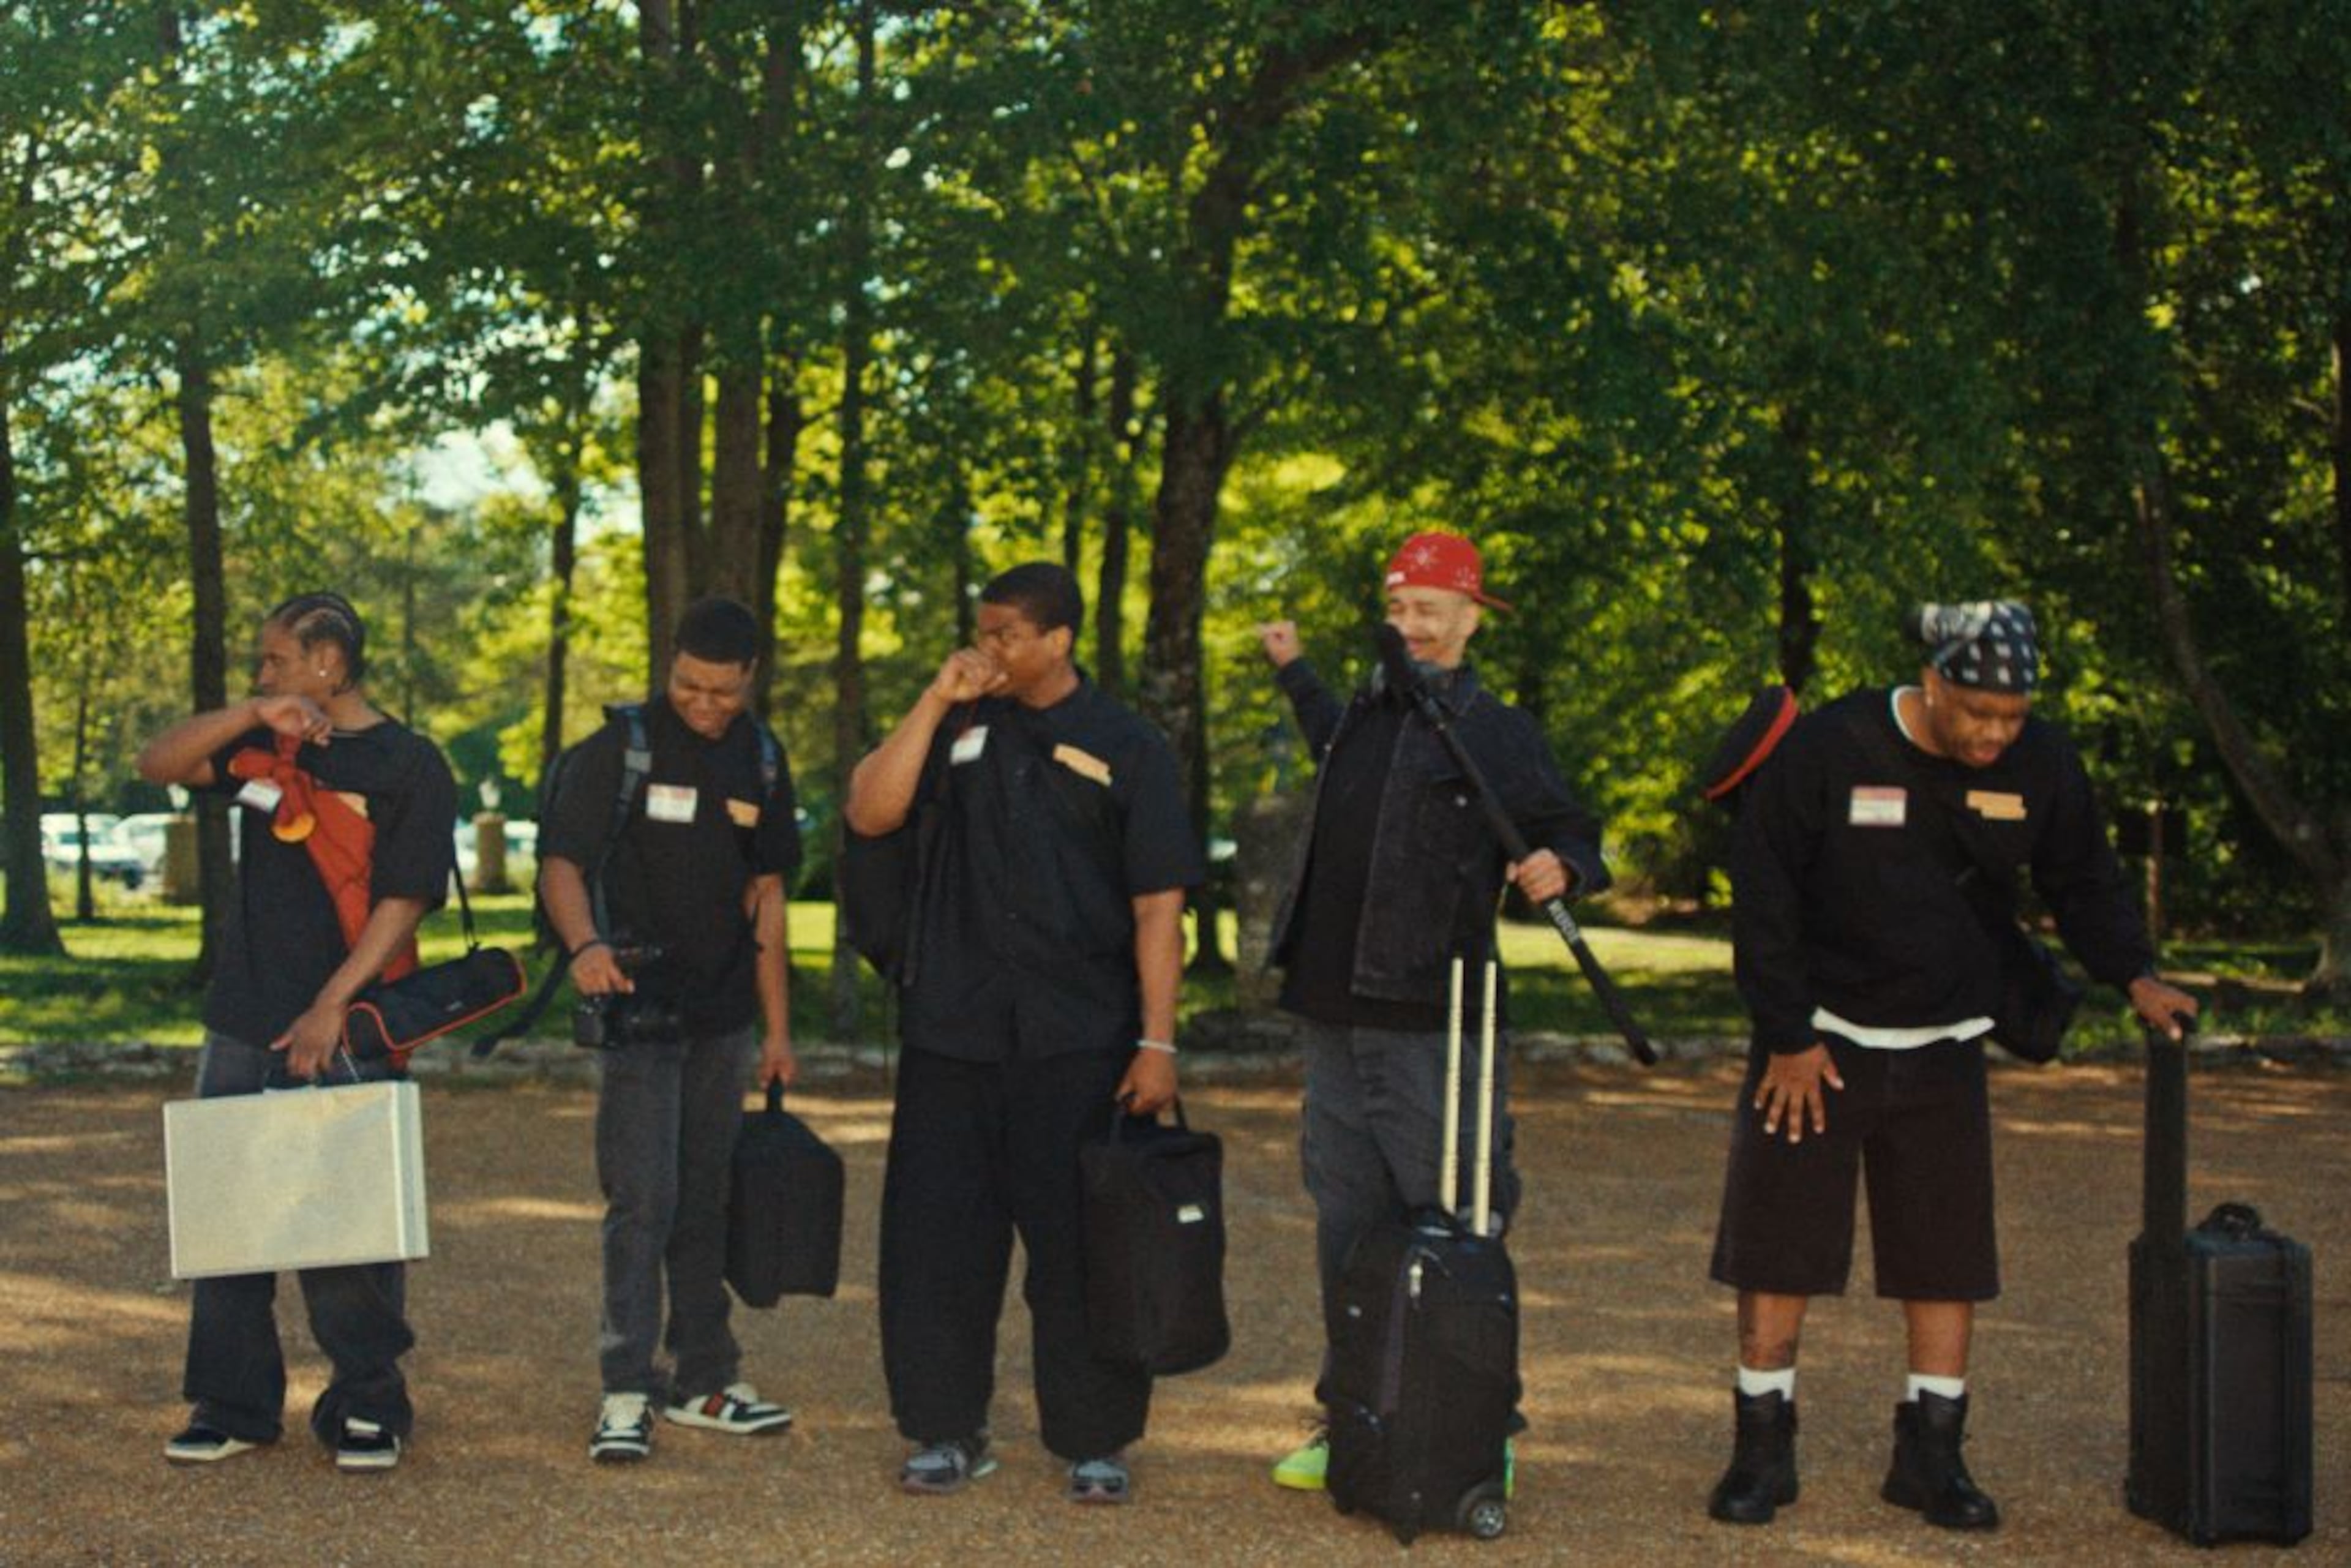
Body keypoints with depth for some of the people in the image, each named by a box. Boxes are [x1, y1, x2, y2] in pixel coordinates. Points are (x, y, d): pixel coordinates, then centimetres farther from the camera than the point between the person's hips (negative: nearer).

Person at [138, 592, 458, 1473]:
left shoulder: (408, 765, -4)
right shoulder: (264, 749, 13)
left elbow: (405, 898, -10)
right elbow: (158, 765, 5)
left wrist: (332, 1006, -17)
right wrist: (254, 716, -9)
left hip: (346, 1036, -5)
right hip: (241, 1027, 6)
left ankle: (367, 1408, 9)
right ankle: (232, 1406, 14)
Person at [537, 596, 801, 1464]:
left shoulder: (761, 761, 10)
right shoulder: (620, 749, -6)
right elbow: (561, 864, -12)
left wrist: (777, 1026, 12)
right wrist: (584, 943, -33)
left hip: (722, 1016, 5)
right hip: (640, 1010, -5)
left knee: (704, 1202, 12)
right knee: (643, 1201, -10)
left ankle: (703, 1379, 21)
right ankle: (627, 1393, -8)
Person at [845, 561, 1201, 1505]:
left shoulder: (1127, 750, 1)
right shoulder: (962, 730, 10)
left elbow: (1158, 905, -1)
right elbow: (869, 814, -3)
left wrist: (1158, 1042, -8)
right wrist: (934, 703, -6)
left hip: (1079, 1039, -3)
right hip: (953, 1031, 3)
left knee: (1079, 1243, 1)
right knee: (937, 1235, 4)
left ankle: (1095, 1442, 12)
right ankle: (947, 1431, 17)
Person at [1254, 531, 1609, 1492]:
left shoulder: (1497, 734, -4)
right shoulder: (1364, 713, 17)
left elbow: (1574, 836, -6)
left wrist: (1560, 869, -27)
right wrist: (1293, 672, 47)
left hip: (1432, 1018, -7)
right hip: (1335, 1013, 7)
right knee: (1347, 1221, 11)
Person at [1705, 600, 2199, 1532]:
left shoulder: (2042, 766, -4)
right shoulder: (1831, 748, -15)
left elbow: (2085, 884, 12)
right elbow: (1761, 888, -10)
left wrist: (2132, 975, -4)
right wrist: (1788, 1035, -10)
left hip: (1945, 1049, 3)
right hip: (1817, 1041, -3)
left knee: (1949, 1253, 3)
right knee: (1777, 1243, -1)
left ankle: (1931, 1455, 15)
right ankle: (1762, 1450, 10)